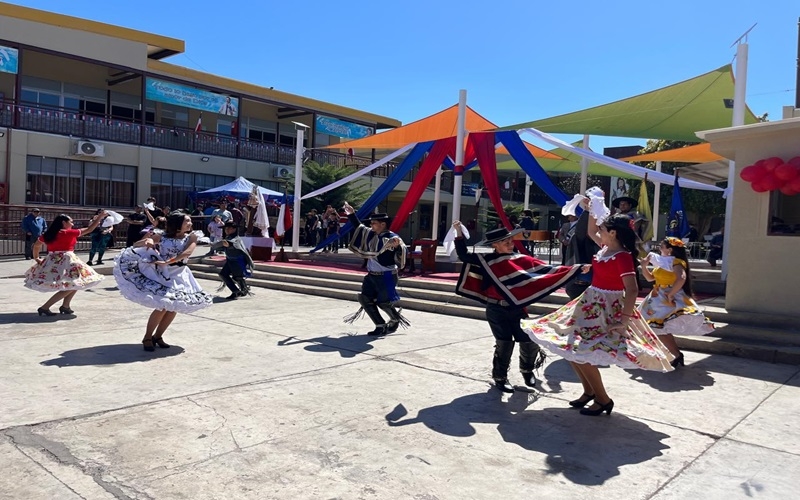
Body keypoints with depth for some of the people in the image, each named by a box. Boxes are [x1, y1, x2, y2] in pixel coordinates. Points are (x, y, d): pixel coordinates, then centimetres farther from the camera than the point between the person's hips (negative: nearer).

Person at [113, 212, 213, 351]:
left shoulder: (191, 236, -2)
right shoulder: (162, 237, -4)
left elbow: (187, 252, -21)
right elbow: (135, 245, -1)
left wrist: (167, 262, -30)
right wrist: (146, 241, -24)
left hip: (178, 275, 3)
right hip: (161, 273, -3)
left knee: (174, 307, 2)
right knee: (163, 306, -14)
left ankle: (157, 336, 21)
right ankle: (147, 338, 2)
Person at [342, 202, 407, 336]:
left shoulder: (392, 238, -20)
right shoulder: (370, 234, 2)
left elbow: (401, 252, -35)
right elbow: (358, 228, 20)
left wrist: (398, 246, -56)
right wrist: (352, 214, 19)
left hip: (386, 277, -8)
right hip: (371, 276, 8)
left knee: (384, 303, 1)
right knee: (365, 299, 6)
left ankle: (396, 320, 33)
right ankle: (381, 326, 15)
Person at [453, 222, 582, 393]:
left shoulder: (522, 259, 3)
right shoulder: (487, 260, -3)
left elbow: (547, 269, 0)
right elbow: (464, 256, -4)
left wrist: (576, 269, -6)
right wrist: (459, 232, -14)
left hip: (517, 310, 3)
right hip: (497, 310, -3)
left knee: (530, 342, 3)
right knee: (504, 344, -1)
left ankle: (527, 370, 35)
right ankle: (500, 377, 24)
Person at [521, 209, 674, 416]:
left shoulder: (623, 257, -20)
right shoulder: (606, 247, 5)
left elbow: (632, 290, -25)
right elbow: (591, 232, 26)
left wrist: (624, 320, -26)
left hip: (607, 309, -9)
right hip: (591, 303, 9)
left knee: (581, 353, -10)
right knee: (570, 348, 12)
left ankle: (603, 400, 8)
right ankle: (589, 391, 26)